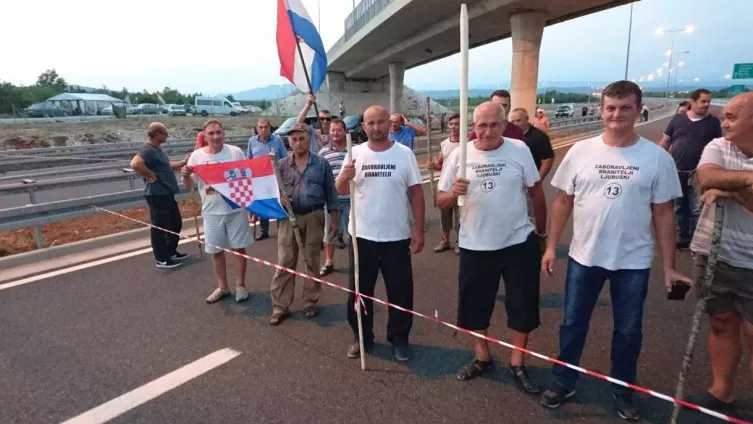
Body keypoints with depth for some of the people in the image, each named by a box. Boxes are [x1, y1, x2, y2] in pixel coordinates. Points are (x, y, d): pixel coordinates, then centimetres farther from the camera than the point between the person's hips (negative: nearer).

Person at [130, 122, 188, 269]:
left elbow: (168, 165, 27)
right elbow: (135, 164, -35)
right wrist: (151, 176, -24)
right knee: (160, 227, 0)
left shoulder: (157, 149, 16)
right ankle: (162, 259, 11)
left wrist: (184, 162, 15)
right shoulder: (148, 149, -18)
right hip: (157, 195, -10)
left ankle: (171, 252, 32)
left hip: (167, 194, 10)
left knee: (176, 223, 19)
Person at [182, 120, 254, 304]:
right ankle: (222, 287, 27)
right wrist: (185, 175, -17)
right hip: (212, 212, 2)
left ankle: (240, 285, 23)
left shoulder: (236, 152, -4)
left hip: (236, 209, -1)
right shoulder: (197, 155, -2)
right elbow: (189, 185, 4)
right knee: (215, 250, 11)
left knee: (239, 247, 7)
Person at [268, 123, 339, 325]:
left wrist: (333, 219, 2)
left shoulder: (322, 164, 0)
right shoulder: (282, 165, 4)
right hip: (289, 218, 1)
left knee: (312, 261, 9)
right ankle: (280, 307, 11)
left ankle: (310, 302, 22)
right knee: (284, 262, 3)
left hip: (313, 217, -1)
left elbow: (330, 193, 4)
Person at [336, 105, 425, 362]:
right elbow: (341, 190, -1)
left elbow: (416, 193, -1)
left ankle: (399, 339, 29)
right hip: (362, 236, 1)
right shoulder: (355, 153, -1)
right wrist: (344, 177, -24)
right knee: (359, 291, 13)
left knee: (400, 291, 10)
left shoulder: (404, 154, -3)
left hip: (396, 237, -1)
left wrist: (419, 229, -5)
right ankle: (362, 338, 32)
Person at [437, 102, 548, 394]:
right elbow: (440, 202, -4)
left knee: (523, 305, 8)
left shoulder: (520, 150, -6)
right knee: (474, 304, 12)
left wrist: (542, 233, 9)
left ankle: (517, 364, 29)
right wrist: (453, 193, -27)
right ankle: (482, 358, 35)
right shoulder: (458, 155, -5)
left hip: (519, 243, 0)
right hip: (475, 246, 1)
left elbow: (536, 194, 3)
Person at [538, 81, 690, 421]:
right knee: (573, 324, 13)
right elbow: (563, 202, 2)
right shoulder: (580, 152, -4)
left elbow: (663, 214, -1)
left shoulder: (657, 157, -6)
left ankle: (623, 392, 37)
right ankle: (563, 384, 32)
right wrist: (551, 246, -1)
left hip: (633, 262, 0)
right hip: (583, 256, 1)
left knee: (628, 331, 15)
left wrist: (668, 266, -2)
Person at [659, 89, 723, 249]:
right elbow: (665, 141, 6)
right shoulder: (677, 119, 2)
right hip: (676, 172, 1)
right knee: (680, 208, 12)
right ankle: (683, 238, 26)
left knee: (697, 210, 1)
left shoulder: (713, 122, 1)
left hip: (698, 174, -1)